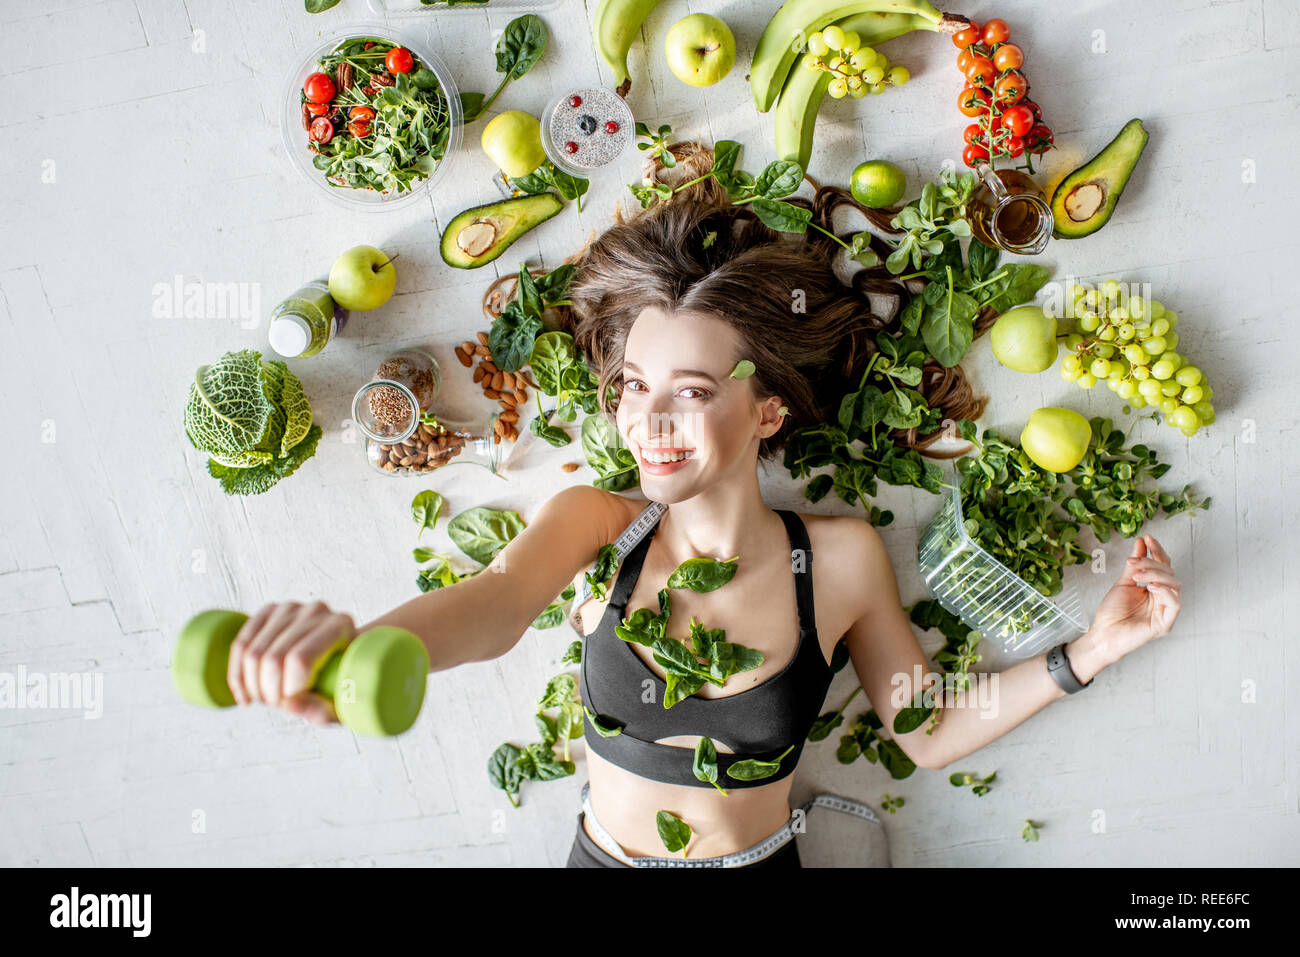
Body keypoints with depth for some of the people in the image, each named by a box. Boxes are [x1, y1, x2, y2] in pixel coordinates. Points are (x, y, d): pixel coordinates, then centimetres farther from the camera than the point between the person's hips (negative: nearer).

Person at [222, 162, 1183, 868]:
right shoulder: (594, 522, -16)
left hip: (761, 860, 0)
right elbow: (498, 601, -38)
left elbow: (929, 732, -4)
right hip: (603, 856, 0)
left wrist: (1087, 650, -14)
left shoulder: (843, 557, -15)